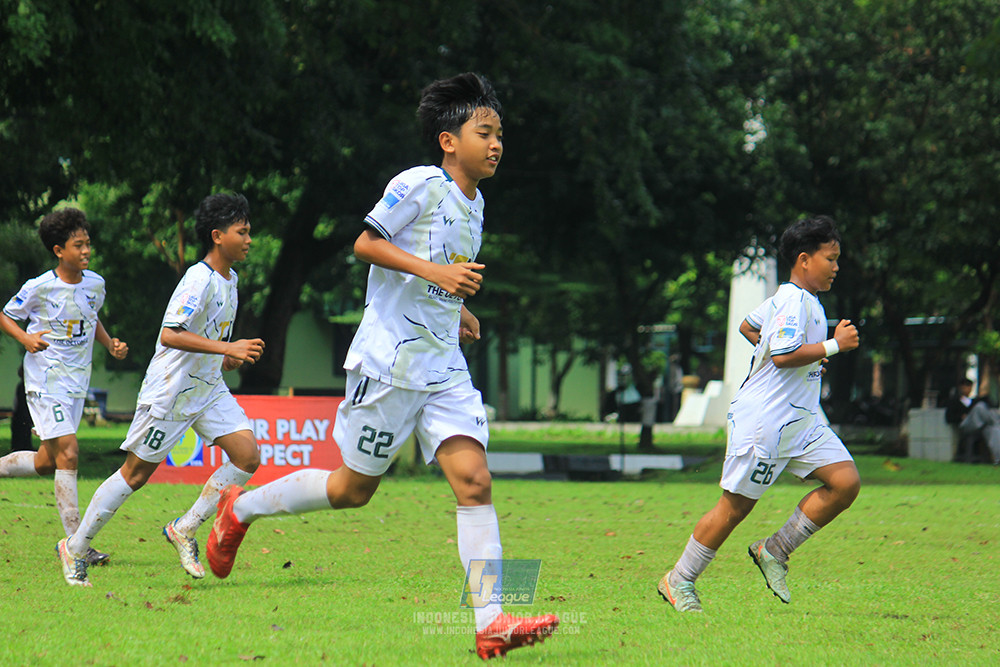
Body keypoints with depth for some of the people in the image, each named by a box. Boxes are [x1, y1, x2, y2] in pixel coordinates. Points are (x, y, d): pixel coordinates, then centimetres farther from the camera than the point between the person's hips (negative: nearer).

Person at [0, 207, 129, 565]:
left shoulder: (95, 284, 4)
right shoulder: (39, 288, -12)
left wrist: (110, 344, 6)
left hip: (77, 382, 7)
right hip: (46, 380, -7)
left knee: (46, 462, 9)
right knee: (68, 453, -15)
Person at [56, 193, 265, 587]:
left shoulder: (229, 279, 9)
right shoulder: (199, 279, -20)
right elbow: (170, 334, -31)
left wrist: (224, 359, 9)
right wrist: (228, 348, -34)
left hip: (207, 389, 8)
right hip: (169, 391, -8)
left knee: (248, 456, -8)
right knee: (136, 473, -1)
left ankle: (184, 530, 3)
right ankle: (74, 548, 13)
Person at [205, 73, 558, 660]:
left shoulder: (474, 204, 15)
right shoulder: (418, 185, -10)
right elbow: (366, 243, -15)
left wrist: (456, 310, 12)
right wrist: (433, 271, -23)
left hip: (445, 367, 7)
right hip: (390, 360, -7)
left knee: (474, 480, -10)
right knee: (354, 488, 4)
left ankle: (491, 624, -16)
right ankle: (242, 508, 28)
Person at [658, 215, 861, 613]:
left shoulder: (796, 299, 14)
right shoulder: (794, 301, -16)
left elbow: (747, 326, 28)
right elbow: (783, 356, -27)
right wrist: (833, 346, -20)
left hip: (801, 420, 9)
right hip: (764, 418, -9)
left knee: (846, 482, -5)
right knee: (735, 506, -2)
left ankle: (774, 552, 4)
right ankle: (679, 581, 12)